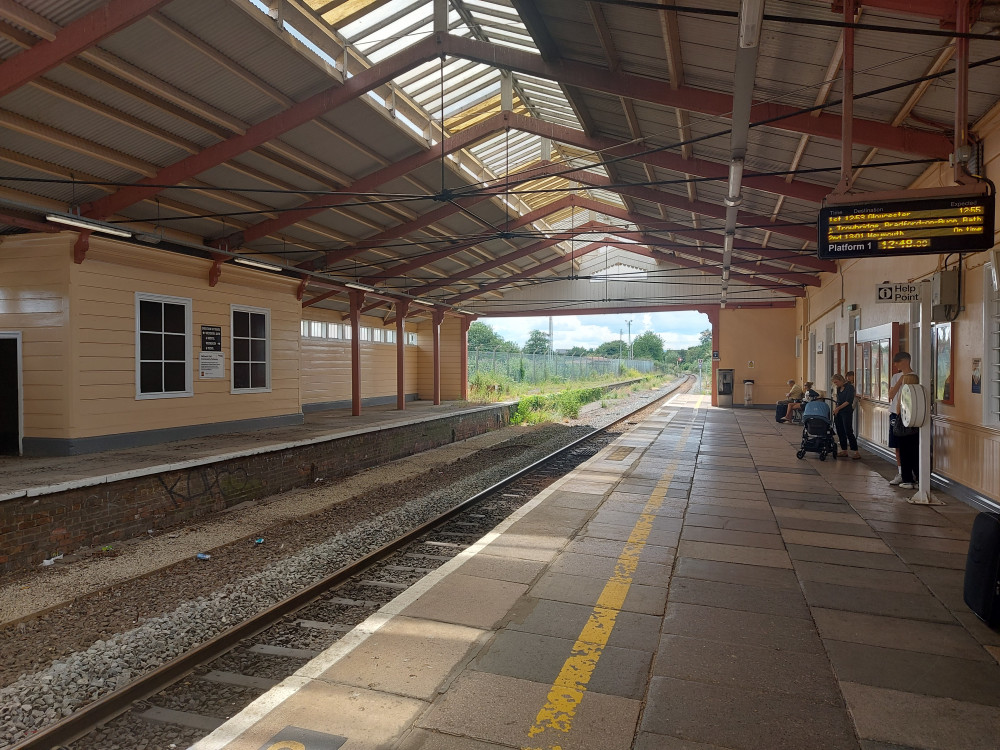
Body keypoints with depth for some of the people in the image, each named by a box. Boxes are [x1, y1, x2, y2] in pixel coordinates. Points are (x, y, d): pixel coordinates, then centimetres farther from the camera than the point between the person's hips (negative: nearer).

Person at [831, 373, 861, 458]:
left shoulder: (849, 387, -9)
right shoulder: (838, 389, 13)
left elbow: (848, 401, -16)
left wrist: (838, 408, -19)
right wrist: (835, 408, 6)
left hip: (847, 412, -8)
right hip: (838, 413, 8)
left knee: (848, 432, -9)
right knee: (840, 432, 7)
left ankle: (856, 452, -5)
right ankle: (844, 451, 14)